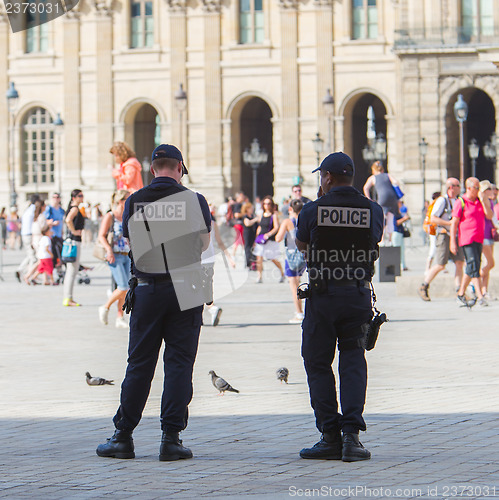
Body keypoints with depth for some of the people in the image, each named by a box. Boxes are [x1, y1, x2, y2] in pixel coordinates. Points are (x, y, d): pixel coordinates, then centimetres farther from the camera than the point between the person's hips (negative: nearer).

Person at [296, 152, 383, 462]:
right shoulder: (373, 210, 0)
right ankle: (352, 435, -7)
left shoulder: (312, 210, -6)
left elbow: (301, 245, 12)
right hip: (359, 295, 2)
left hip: (322, 295, -2)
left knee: (318, 364, 8)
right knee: (353, 361, 7)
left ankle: (331, 437, 3)